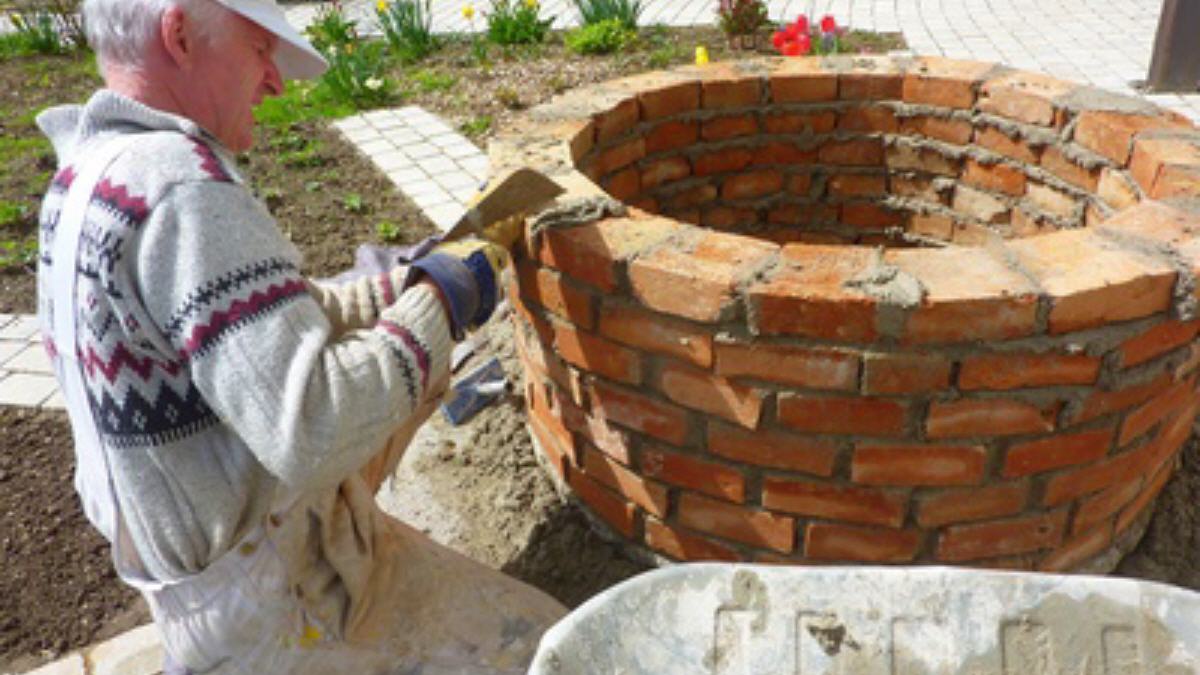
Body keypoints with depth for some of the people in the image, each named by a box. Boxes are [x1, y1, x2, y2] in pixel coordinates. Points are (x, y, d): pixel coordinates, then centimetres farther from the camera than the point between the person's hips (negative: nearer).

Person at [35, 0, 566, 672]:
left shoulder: (85, 181, 2)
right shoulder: (177, 186, -29)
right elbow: (313, 433, -36)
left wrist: (417, 284, 1)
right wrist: (438, 302, -22)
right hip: (272, 603, -9)